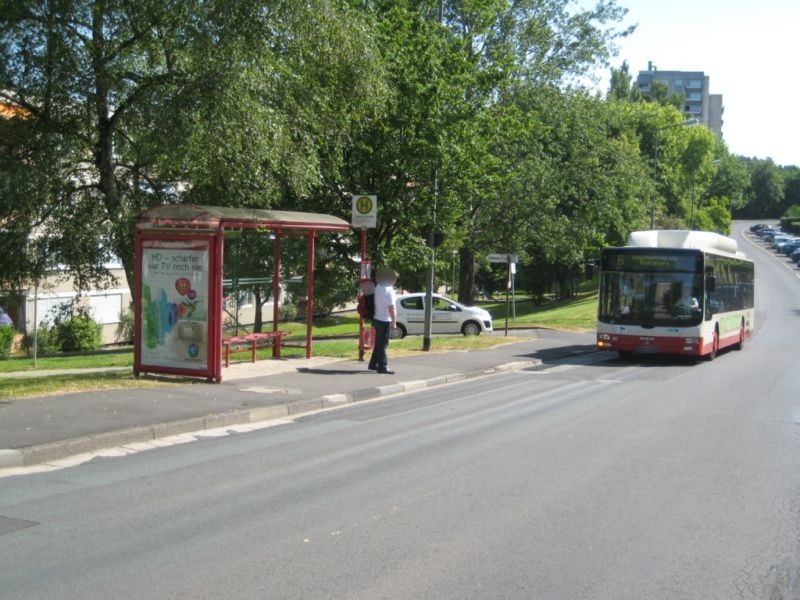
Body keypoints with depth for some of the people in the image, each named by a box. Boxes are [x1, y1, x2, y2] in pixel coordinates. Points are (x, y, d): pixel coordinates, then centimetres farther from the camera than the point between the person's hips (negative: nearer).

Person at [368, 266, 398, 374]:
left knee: (378, 343, 17)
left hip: (378, 319, 8)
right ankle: (383, 367, -1)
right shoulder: (389, 290, -19)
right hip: (385, 321, -8)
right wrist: (394, 322, -16)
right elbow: (391, 308, -21)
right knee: (383, 345, -4)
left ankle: (373, 364, 23)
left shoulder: (378, 287, 6)